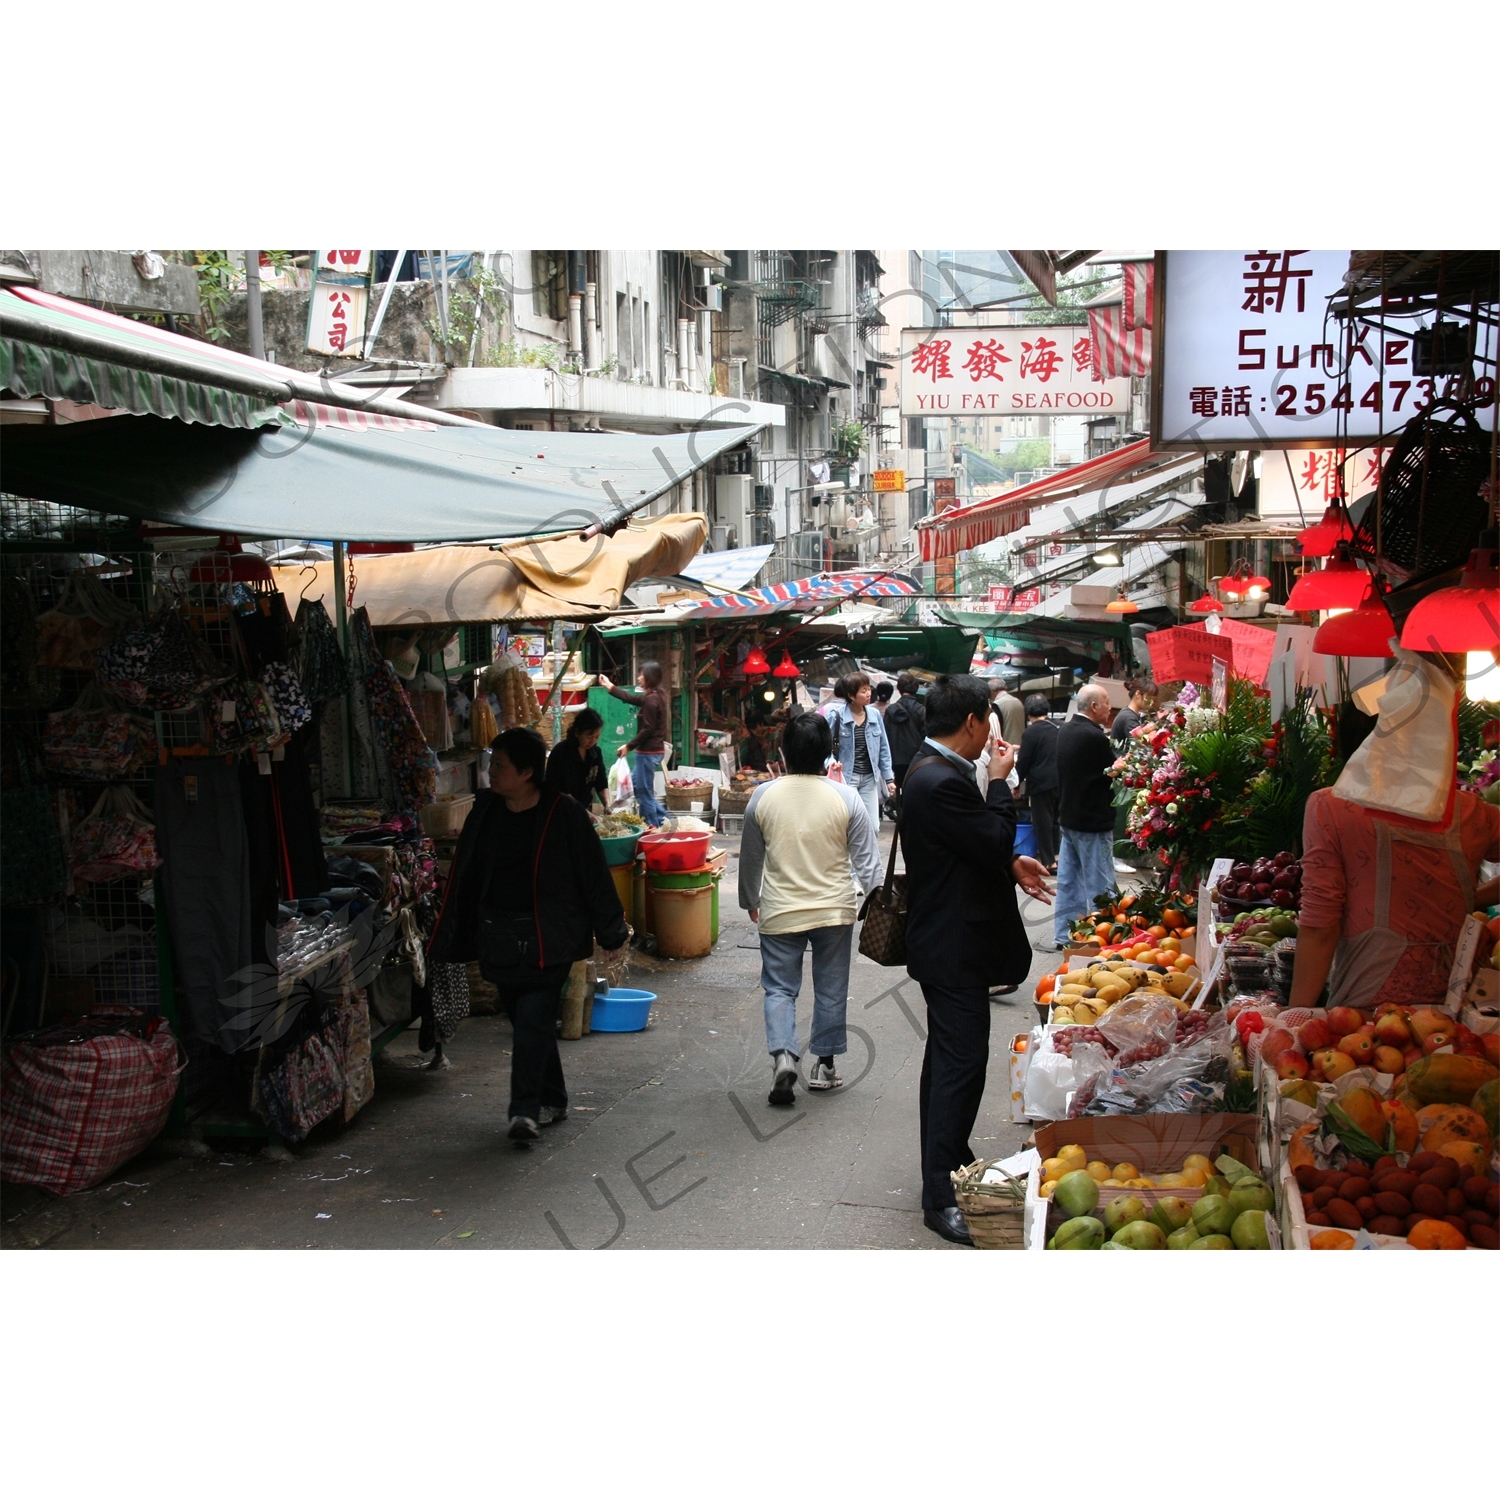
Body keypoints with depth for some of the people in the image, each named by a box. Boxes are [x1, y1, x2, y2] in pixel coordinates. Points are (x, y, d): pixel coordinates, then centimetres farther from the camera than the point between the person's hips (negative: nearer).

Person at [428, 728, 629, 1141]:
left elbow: (593, 873, -5)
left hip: (548, 940, -5)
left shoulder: (563, 814, -10)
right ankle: (552, 1102, 25)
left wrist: (611, 933, -2)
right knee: (527, 1021, 12)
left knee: (533, 1019, -13)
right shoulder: (485, 811, 3)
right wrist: (450, 942, 9)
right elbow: (464, 877, 8)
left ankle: (526, 1109, -10)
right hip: (499, 937, 5)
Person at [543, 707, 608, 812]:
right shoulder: (561, 752, -17)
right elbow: (563, 792, -21)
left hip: (584, 811, 6)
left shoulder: (596, 752, 1)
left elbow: (601, 784, 4)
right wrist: (584, 812, -28)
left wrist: (607, 805, -14)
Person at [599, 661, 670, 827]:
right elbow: (630, 698, 24)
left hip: (648, 752, -10)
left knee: (644, 792, -1)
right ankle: (661, 818, 19)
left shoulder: (651, 700, -20)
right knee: (634, 785, 20)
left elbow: (647, 730, -21)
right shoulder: (654, 697, 11)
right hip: (652, 750, 10)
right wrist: (609, 687, 29)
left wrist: (629, 746, -14)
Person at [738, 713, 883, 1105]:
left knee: (780, 988, 9)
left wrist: (750, 901, 21)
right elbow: (866, 860, -4)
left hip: (780, 912, 0)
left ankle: (783, 1055, -11)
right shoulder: (846, 798, -10)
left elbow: (750, 859, 5)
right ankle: (824, 1064, 23)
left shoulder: (762, 797, -7)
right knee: (831, 990, 14)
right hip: (835, 911, 0)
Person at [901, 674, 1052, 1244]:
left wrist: (1010, 864, 6)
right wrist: (1001, 782, -12)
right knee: (961, 1064, -6)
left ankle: (950, 1159, 36)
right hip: (953, 948, -11)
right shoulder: (942, 782, -25)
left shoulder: (934, 771, 10)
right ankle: (940, 1197, 0)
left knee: (949, 1058, 21)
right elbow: (997, 844, -22)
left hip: (947, 944, 11)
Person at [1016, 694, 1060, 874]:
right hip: (1060, 782, 6)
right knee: (1053, 820, 17)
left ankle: (1049, 862, 3)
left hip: (1041, 783, -6)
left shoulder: (1031, 732, -13)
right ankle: (1054, 856, 23)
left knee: (1043, 822, 1)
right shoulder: (1057, 729, 4)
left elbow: (1022, 762, -10)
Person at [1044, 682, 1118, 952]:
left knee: (1068, 881, 14)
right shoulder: (1095, 737, -22)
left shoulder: (1065, 732, 5)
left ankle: (1063, 937, 20)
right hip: (1093, 822, -8)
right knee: (1099, 885, 1)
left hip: (1068, 817, 8)